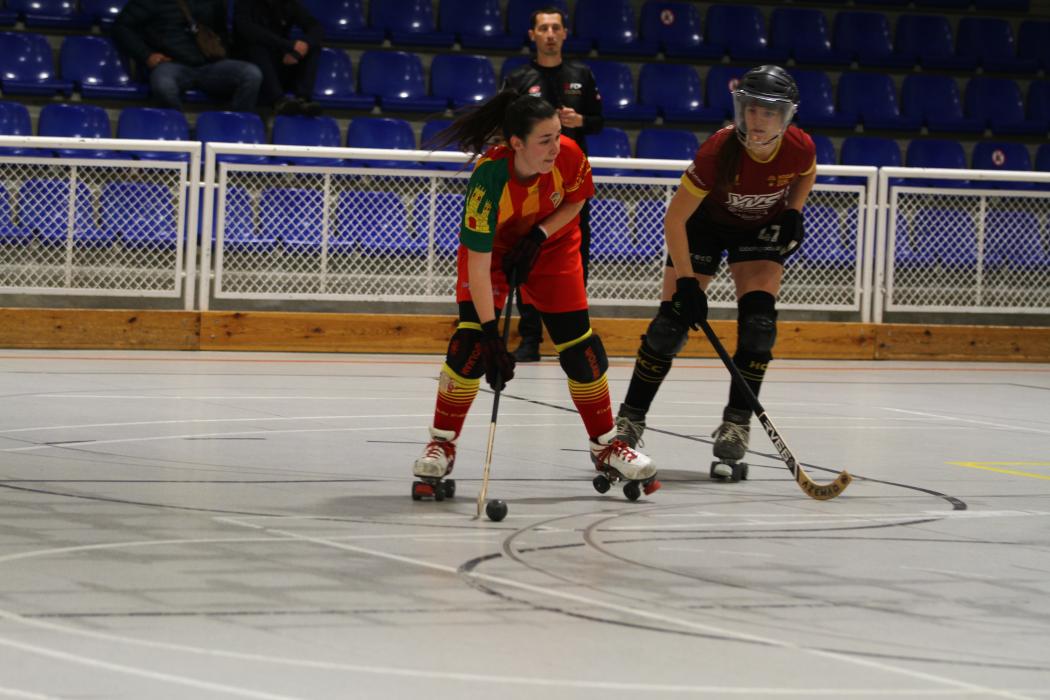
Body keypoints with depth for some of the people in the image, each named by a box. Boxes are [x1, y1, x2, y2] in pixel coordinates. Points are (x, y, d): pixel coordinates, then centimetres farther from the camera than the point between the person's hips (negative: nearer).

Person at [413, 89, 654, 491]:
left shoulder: (568, 156, -29)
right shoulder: (489, 176, -37)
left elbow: (575, 201, -4)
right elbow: (478, 262, -36)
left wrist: (539, 236, -20)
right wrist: (490, 332, -39)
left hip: (551, 244, 3)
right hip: (490, 248, -3)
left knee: (579, 344, -1)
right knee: (473, 340, -17)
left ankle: (606, 445, 14)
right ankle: (442, 443, -1)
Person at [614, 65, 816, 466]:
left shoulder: (799, 148, -26)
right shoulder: (719, 151, -35)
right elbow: (674, 220, -28)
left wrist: (793, 214, -13)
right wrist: (686, 282, -30)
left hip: (761, 228, 2)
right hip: (705, 221, -2)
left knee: (758, 320, -15)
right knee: (672, 320, -8)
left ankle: (737, 422, -2)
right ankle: (630, 419, 4)